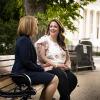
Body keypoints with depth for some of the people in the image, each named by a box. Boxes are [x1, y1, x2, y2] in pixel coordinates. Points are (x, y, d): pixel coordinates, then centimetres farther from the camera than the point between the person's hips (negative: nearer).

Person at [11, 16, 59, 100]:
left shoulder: (26, 39, 18)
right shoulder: (24, 40, -14)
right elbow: (26, 62, -21)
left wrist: (39, 67, 6)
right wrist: (39, 68, -10)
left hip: (25, 72, 11)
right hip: (23, 73, -11)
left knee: (51, 77, 15)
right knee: (54, 79, -16)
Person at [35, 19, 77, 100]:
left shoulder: (61, 43, 19)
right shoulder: (44, 40, 0)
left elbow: (67, 57, 20)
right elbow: (42, 58, -9)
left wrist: (67, 65, -2)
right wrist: (55, 64, -17)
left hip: (62, 68, 6)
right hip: (48, 68, -6)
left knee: (73, 78, -23)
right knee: (63, 76, -34)